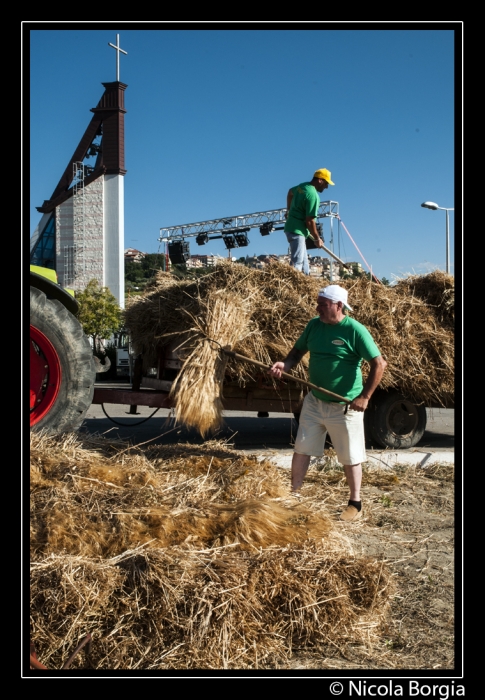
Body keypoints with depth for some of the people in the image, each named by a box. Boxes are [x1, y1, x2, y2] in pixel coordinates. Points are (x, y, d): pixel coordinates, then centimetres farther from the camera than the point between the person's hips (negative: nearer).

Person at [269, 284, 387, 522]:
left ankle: (355, 504, 21)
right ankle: (293, 495, 25)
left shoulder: (355, 330, -17)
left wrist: (364, 396, -19)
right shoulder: (314, 325, 0)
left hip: (345, 407, -5)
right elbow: (298, 351, 12)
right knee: (301, 449, 11)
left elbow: (379, 364, -16)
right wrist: (284, 365, -10)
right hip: (315, 401, 6)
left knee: (350, 457, 6)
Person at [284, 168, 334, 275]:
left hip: (291, 227, 10)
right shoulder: (313, 195, -19)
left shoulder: (302, 186, 9)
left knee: (304, 261, 13)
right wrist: (317, 238, -8)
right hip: (297, 230, -10)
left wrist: (289, 210, 44)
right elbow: (309, 221, -20)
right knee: (297, 263, -15)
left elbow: (290, 192, 31)